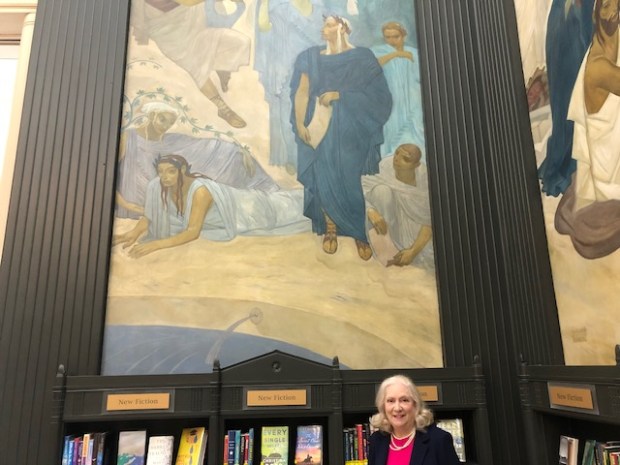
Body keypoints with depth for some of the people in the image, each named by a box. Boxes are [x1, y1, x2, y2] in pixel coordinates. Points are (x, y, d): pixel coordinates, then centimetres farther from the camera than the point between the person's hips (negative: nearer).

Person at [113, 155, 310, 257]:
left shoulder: (200, 191, -43)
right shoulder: (157, 187, -23)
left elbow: (193, 232, -45)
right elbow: (150, 216, -12)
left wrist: (157, 244, -52)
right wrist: (135, 232, -31)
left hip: (240, 210, -6)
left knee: (282, 208, 18)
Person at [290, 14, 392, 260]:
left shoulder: (362, 57, 1)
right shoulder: (311, 57, 10)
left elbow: (377, 94, -7)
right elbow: (301, 92, 3)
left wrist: (339, 95, -14)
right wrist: (299, 124, -9)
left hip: (352, 130, -2)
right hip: (320, 129, 3)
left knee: (354, 181, -3)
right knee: (324, 179, 1)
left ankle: (361, 233, 10)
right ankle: (330, 229, 14)